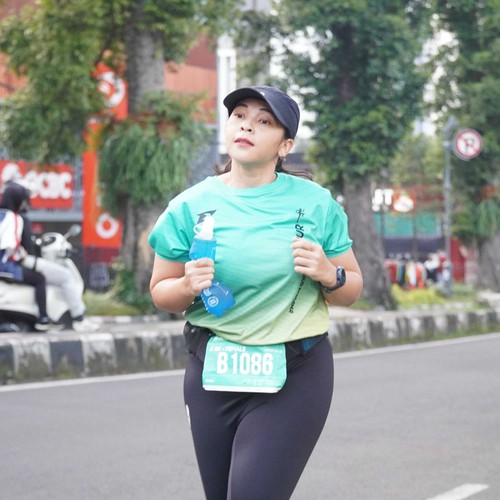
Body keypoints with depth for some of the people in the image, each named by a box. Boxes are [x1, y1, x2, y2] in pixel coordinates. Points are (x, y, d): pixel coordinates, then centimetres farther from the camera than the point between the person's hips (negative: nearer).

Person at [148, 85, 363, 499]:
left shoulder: (316, 203, -2)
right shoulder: (191, 206, -1)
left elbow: (352, 290, 7)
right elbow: (160, 291, 7)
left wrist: (328, 274, -15)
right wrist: (188, 287, -14)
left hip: (295, 376, -2)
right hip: (214, 370, 2)